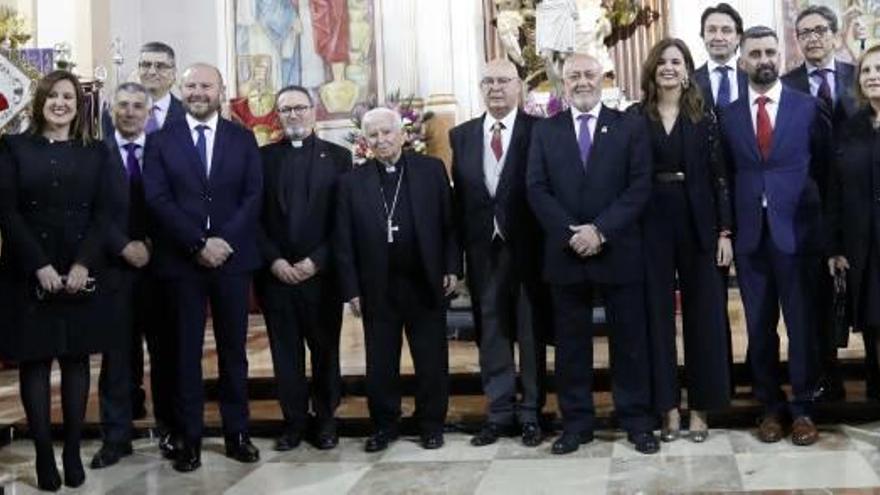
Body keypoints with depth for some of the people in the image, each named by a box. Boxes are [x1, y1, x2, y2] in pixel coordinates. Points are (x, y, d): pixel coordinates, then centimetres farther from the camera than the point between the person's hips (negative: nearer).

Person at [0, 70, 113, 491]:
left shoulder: (95, 153, 9)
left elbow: (103, 213, 2)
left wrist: (83, 264, -12)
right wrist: (39, 265, -14)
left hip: (82, 273, 1)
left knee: (76, 360, 4)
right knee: (34, 361, 1)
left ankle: (73, 452, 12)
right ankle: (44, 455, 7)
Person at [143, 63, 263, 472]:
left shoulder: (243, 139, 8)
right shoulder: (161, 141, 4)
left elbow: (253, 196, 0)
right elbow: (158, 199, -5)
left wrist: (224, 242, -12)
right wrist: (199, 243, -14)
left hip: (232, 257, 1)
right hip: (181, 260, -1)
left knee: (233, 348, 7)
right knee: (186, 350, 4)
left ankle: (236, 433, 16)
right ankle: (190, 438, 11)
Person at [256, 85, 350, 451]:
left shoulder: (338, 156, 5)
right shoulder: (263, 157, 8)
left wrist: (316, 260, -10)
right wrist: (274, 260, -8)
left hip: (322, 271, -1)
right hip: (275, 272, 1)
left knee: (326, 349, 7)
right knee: (285, 350, 5)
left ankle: (326, 420, 18)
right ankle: (293, 421, 14)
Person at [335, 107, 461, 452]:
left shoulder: (432, 170, 3)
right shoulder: (352, 182, 4)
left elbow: (449, 223, 3)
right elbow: (344, 242, 3)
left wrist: (452, 268, -4)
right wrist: (351, 289, -2)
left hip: (425, 284, 0)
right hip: (377, 289, 1)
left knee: (432, 361, 7)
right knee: (380, 364, 8)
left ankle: (431, 424, 21)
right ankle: (384, 425, 23)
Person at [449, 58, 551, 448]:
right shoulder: (462, 135, 9)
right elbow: (459, 195, 8)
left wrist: (548, 244, -11)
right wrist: (460, 250, 3)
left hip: (527, 246, -3)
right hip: (483, 249, 4)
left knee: (532, 331, 6)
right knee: (491, 329, 8)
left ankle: (531, 413, 16)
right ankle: (500, 412, 18)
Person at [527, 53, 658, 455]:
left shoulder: (630, 126, 4)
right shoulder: (544, 131, 9)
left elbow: (640, 186, -4)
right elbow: (537, 189, 1)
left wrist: (600, 230, -15)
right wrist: (572, 233, -12)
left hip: (619, 251, -1)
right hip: (565, 252, 1)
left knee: (630, 339, 5)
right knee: (571, 342, 7)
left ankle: (636, 421, 16)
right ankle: (576, 422, 16)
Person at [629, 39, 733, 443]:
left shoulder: (704, 116, 4)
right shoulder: (636, 117, 3)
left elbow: (718, 175, 1)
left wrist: (724, 231, -4)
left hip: (697, 222, 0)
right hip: (651, 224, 0)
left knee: (702, 313, 4)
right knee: (658, 313, 4)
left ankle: (700, 407, 15)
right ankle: (668, 406, 14)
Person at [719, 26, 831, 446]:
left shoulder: (809, 108, 2)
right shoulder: (729, 116, 6)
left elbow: (824, 167, 6)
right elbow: (725, 176, 8)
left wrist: (816, 217, 3)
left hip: (796, 229, -1)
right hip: (749, 233, 2)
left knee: (802, 322, 4)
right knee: (759, 325, 8)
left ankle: (802, 408, 16)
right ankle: (770, 407, 20)